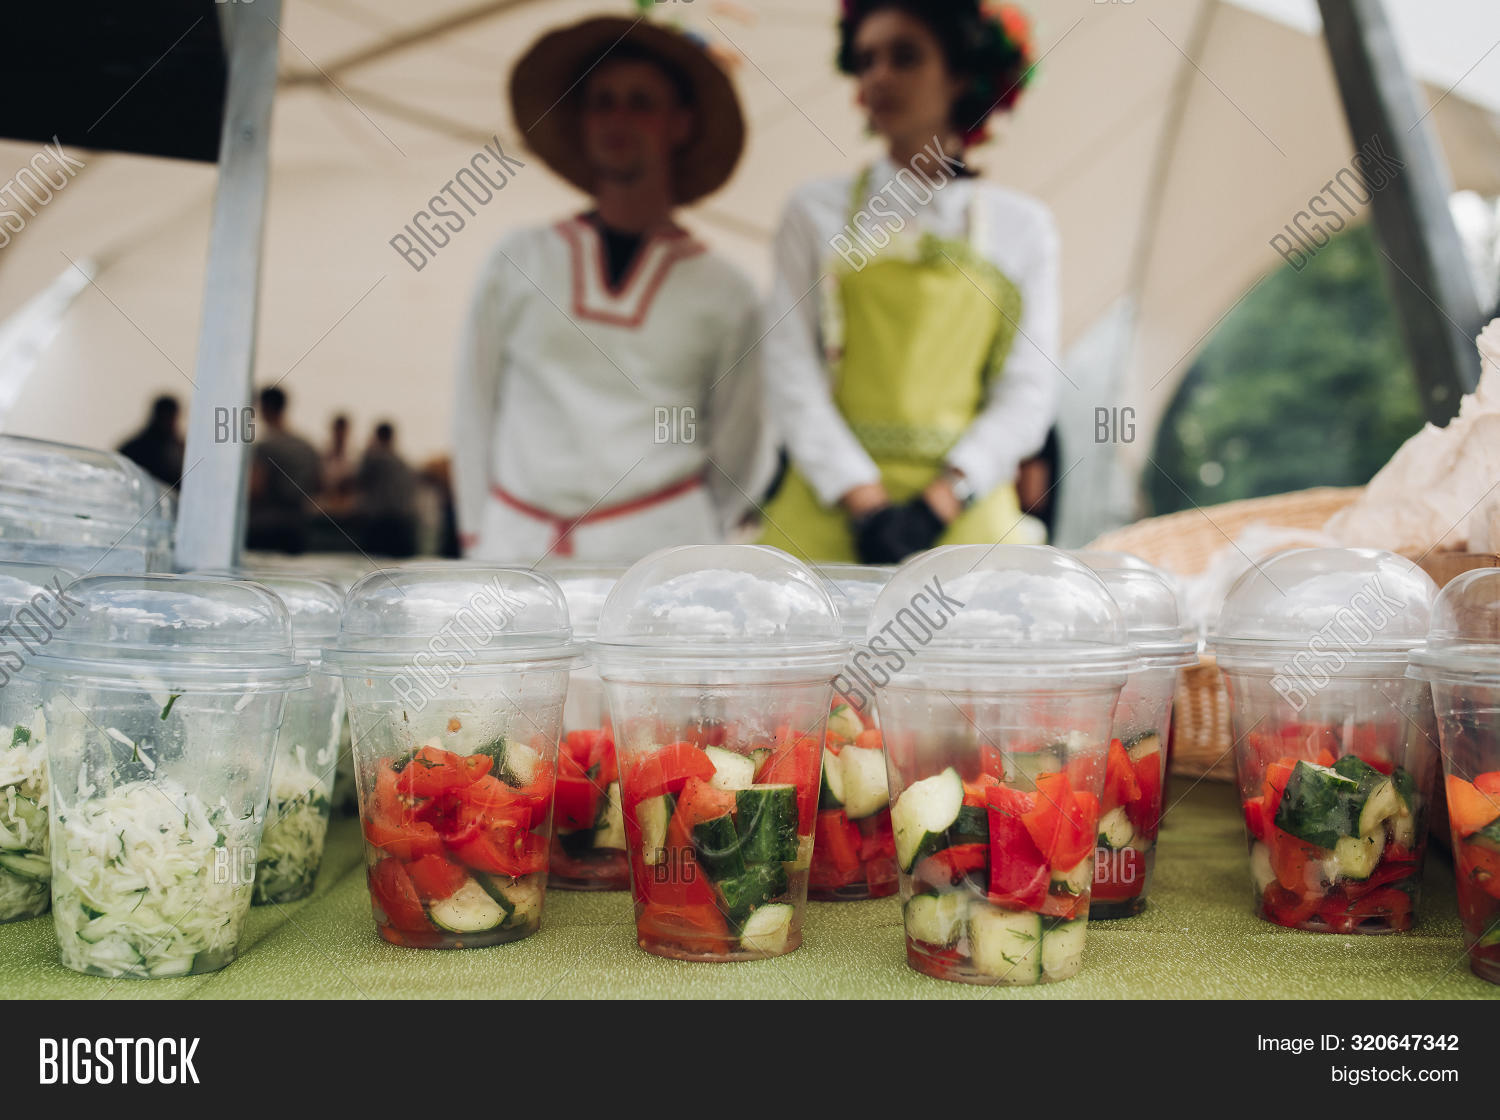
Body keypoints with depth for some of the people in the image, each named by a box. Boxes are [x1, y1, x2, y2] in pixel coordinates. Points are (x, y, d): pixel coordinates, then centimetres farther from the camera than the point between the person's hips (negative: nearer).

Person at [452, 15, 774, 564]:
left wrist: (699, 546, 7)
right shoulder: (519, 260, 9)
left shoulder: (723, 290, 6)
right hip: (516, 541, 1)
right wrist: (477, 538, 7)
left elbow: (738, 448, 9)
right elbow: (474, 410, 10)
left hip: (656, 540, -1)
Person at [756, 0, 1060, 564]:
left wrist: (938, 502, -11)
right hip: (831, 511, 0)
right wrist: (863, 501, -11)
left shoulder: (1022, 227, 9)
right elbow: (790, 370, 0)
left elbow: (1030, 390, 3)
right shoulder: (816, 211, 9)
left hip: (963, 516, 0)